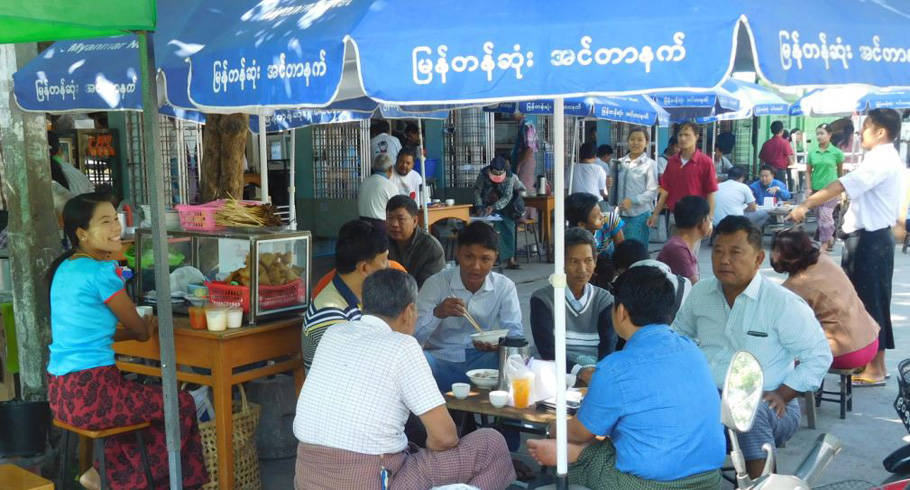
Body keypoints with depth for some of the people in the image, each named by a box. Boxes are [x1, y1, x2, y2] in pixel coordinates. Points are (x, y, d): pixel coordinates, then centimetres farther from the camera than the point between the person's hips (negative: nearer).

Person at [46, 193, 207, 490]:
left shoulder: (64, 268, 11)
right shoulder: (102, 272, -16)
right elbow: (141, 331, -5)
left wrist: (138, 328, 16)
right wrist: (148, 327, 18)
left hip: (61, 391, 9)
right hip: (89, 393, -9)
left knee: (135, 396, 34)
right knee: (182, 405, 6)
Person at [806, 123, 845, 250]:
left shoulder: (836, 152, -2)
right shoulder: (812, 153, 4)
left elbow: (841, 172, 6)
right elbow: (808, 171, 9)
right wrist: (809, 188, 0)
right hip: (816, 189, 4)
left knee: (826, 216, -11)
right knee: (821, 217, 9)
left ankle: (824, 244, -3)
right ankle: (830, 240, 26)